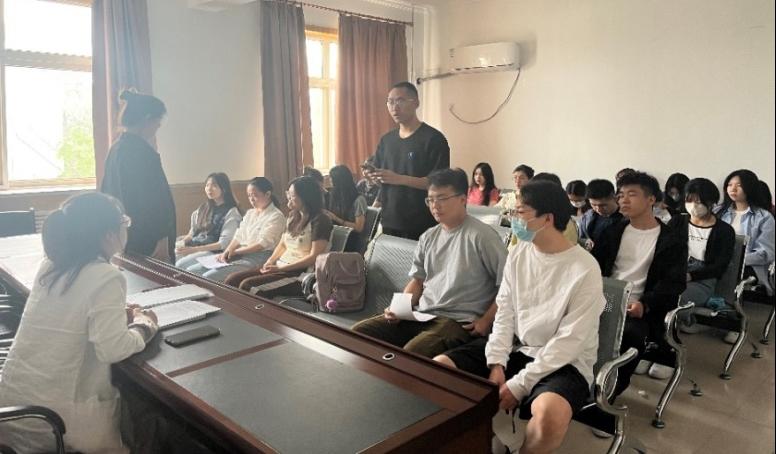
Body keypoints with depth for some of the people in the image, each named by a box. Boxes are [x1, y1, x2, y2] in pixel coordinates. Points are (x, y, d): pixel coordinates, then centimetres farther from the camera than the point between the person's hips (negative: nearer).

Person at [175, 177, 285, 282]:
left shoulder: (276, 216, -4)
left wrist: (234, 251, -12)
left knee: (209, 277, -26)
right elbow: (238, 237, 15)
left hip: (258, 258, -8)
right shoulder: (250, 213, 22)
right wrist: (226, 253, -5)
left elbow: (262, 244, -12)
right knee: (191, 271, -6)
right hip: (239, 255, 8)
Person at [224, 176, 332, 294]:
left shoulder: (320, 221, -9)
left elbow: (314, 257, -15)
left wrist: (281, 268, -15)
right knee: (231, 280, -7)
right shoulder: (293, 217, 16)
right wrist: (270, 261, 1)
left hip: (299, 273, -8)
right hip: (279, 267, 8)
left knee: (247, 285, -23)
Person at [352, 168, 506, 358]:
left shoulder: (481, 236, -7)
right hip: (421, 315, 7)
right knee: (358, 332, -6)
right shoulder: (428, 237, 14)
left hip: (459, 321, -6)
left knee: (411, 353, -34)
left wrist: (486, 321, -14)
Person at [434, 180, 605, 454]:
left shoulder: (585, 270, -16)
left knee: (551, 413, -38)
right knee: (439, 366, -9)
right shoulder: (518, 254, 3)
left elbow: (569, 341, -19)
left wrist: (519, 384, -21)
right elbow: (504, 312, 4)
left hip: (564, 362, -5)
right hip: (515, 348, 6)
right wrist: (497, 363, -9)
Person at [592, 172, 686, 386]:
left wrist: (645, 304, -23)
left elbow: (674, 282, -6)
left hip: (636, 308, -3)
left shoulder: (672, 241, 4)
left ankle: (611, 386, -13)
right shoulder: (614, 231, 18)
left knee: (631, 333, -35)